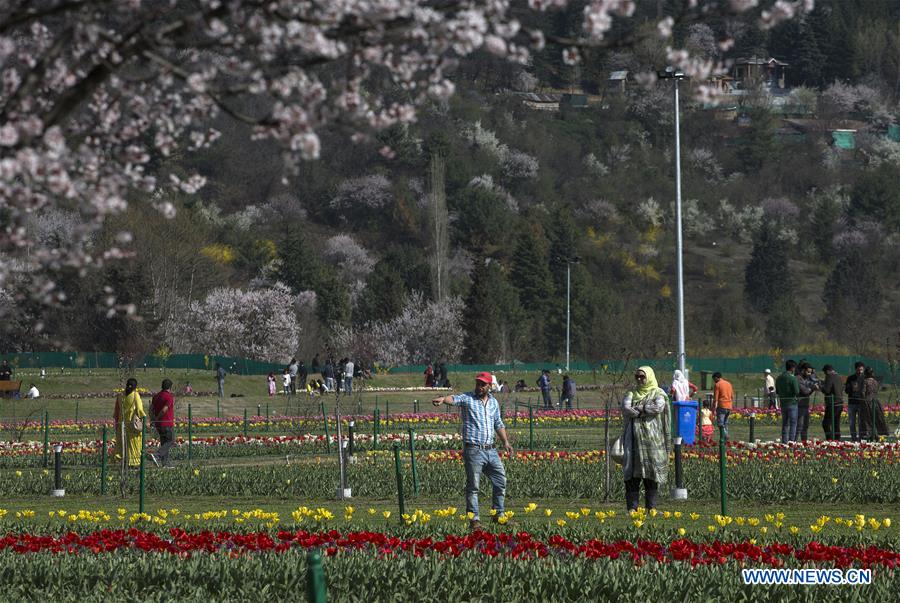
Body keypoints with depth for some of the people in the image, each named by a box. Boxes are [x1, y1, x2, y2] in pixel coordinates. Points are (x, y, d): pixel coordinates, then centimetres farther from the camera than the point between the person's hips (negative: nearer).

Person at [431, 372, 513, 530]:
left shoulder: (493, 402, 15)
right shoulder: (467, 398, -2)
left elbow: (499, 425, 24)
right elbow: (454, 399, -23)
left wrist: (505, 442, 15)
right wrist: (443, 399, -45)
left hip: (491, 450, 6)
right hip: (473, 450, -6)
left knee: (501, 481, 8)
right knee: (473, 486, -3)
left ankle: (498, 515, 22)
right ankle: (474, 519, 2)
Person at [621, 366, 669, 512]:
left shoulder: (658, 393, 5)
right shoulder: (632, 393, 13)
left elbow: (658, 407, -15)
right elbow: (625, 408, -5)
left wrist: (638, 408, -9)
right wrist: (645, 411, -13)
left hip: (651, 438, -2)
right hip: (634, 438, 2)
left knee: (651, 473, -2)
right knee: (632, 473, -3)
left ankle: (651, 507, 3)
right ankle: (632, 508, -1)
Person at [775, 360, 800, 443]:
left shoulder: (779, 378, 6)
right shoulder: (792, 378, -14)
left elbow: (777, 391, 13)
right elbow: (797, 392, -17)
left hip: (783, 403, 6)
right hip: (792, 403, -6)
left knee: (785, 424, 13)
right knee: (793, 424, -1)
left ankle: (784, 441, 13)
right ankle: (791, 441, -7)